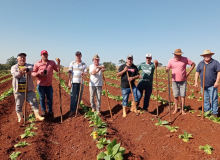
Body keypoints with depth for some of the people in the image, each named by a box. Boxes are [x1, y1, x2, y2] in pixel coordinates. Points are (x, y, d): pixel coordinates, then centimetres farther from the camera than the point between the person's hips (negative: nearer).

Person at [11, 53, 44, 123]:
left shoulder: (29, 65, 6)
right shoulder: (14, 67, 6)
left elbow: (31, 69, -20)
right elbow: (14, 74, -16)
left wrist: (25, 69, -42)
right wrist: (20, 73, -36)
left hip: (29, 89, 0)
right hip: (18, 90, 0)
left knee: (34, 102, -1)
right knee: (19, 105, 9)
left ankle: (37, 116, 8)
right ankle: (20, 118, 24)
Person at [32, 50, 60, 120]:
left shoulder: (52, 62, 6)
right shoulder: (37, 63, 1)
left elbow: (58, 70, 5)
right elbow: (33, 73, 4)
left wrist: (58, 63, -9)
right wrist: (38, 74, -14)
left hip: (49, 85, 1)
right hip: (41, 84, -1)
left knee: (50, 99, 8)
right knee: (42, 98, 9)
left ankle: (50, 112, 21)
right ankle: (43, 111, 25)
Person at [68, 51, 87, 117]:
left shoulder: (84, 64, 8)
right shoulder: (72, 63, 5)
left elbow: (86, 73, 1)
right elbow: (70, 73, 1)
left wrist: (84, 73, -23)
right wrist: (69, 82, -7)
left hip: (81, 82, 2)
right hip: (74, 82, -2)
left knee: (79, 97, 6)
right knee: (73, 96, -5)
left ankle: (76, 109, 18)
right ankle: (72, 110, -2)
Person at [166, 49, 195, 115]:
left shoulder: (185, 59, -3)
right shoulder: (171, 60, 0)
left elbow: (193, 64, 5)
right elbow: (167, 68, -2)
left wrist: (188, 73, -1)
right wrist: (167, 69, -27)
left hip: (183, 81, 0)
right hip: (174, 81, 1)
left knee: (183, 95, 2)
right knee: (175, 95, 5)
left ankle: (182, 109, 12)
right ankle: (176, 108, 19)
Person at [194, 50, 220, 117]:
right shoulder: (200, 63, 9)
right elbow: (197, 73, 10)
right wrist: (196, 82, 2)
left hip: (212, 86, -3)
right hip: (203, 85, 4)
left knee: (213, 100, -2)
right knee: (205, 100, 11)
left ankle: (214, 113, 7)